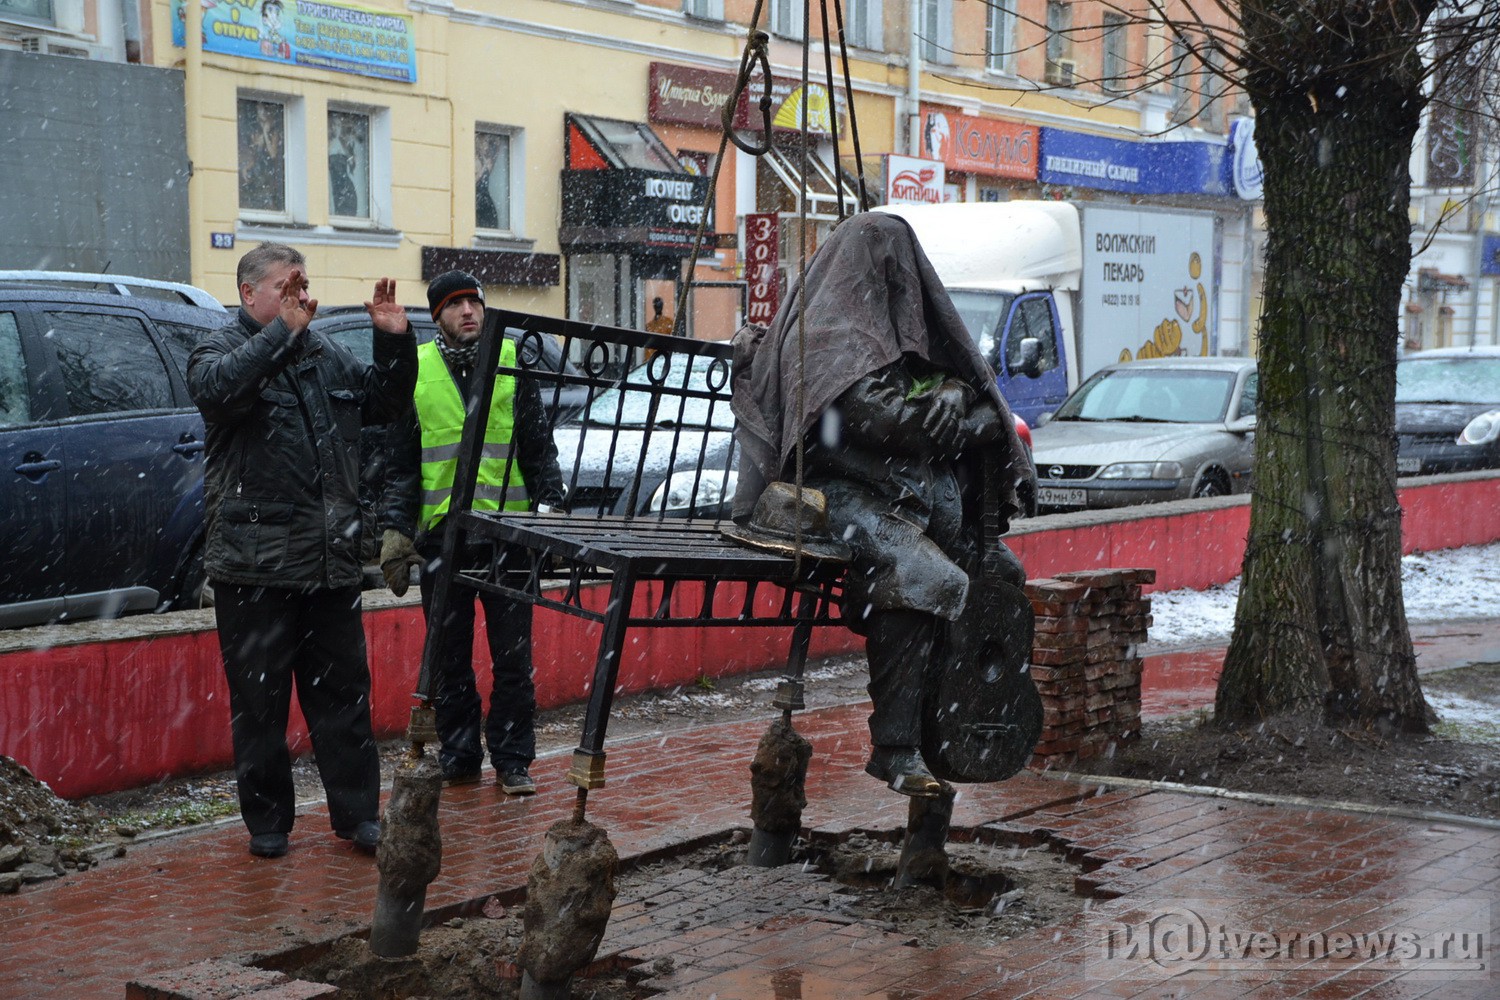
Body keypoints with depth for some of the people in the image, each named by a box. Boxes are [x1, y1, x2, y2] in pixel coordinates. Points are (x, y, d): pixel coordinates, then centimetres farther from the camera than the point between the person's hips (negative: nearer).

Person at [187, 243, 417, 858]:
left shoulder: (326, 356, 17)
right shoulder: (220, 351, -1)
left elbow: (382, 403, 21)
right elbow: (216, 388, -24)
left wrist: (395, 344, 6)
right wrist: (281, 332, -25)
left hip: (332, 560, 5)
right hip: (254, 565, -5)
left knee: (344, 692, 9)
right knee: (259, 698, 4)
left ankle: (357, 814, 16)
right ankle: (267, 822, 15)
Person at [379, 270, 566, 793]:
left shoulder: (514, 361, 5)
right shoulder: (415, 369, 6)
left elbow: (539, 445, 9)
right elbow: (400, 461, 9)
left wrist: (549, 505, -1)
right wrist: (395, 531, 2)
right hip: (441, 530, 1)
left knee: (513, 656, 2)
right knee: (450, 657, 7)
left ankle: (513, 760, 12)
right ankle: (458, 761, 18)